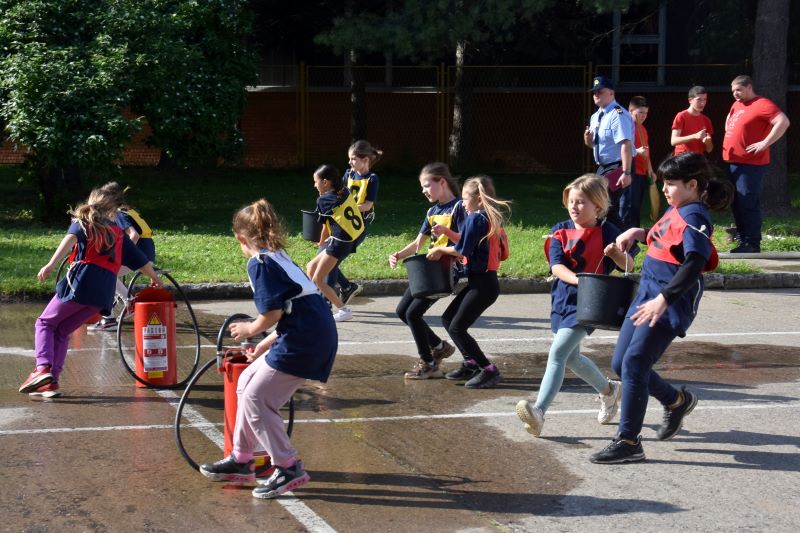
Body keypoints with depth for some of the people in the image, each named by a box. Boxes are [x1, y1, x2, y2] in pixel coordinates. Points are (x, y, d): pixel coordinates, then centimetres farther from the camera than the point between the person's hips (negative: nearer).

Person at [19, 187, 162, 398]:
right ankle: (51, 381, 6)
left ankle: (42, 368, -13)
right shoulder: (118, 233, 24)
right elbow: (140, 260, 27)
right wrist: (155, 279, 44)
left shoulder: (82, 222, 13)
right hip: (105, 292, 4)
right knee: (62, 331, 17)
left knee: (45, 323, 11)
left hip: (80, 283, -4)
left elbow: (71, 238, -9)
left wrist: (51, 264, -23)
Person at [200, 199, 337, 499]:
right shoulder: (279, 258, 21)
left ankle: (288, 468, 1)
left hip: (304, 339, -10)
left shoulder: (259, 263, -8)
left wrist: (251, 330, 3)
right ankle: (241, 461, 25)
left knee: (256, 398, -3)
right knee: (247, 384, 17)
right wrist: (264, 345, 34)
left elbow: (272, 312, -16)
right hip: (315, 335, 10)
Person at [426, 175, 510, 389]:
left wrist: (440, 249, -1)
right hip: (486, 280, 10)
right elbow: (502, 253, 17)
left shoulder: (475, 219, -14)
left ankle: (489, 371, -6)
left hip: (482, 284, -10)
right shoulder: (493, 219, 14)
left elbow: (463, 250, -18)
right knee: (448, 319, 16)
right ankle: (471, 364, 21)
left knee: (457, 328, -8)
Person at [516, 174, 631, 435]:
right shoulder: (560, 231, 4)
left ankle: (538, 412, -27)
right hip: (563, 300, 6)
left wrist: (616, 252, -25)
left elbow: (629, 265, -3)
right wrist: (577, 279, -28)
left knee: (558, 352, -20)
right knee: (571, 357, 20)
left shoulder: (607, 232, -5)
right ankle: (608, 390, 47)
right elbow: (556, 266, -9)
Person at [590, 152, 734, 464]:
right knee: (620, 363, 12)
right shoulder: (674, 211, 14)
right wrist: (638, 233, 14)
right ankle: (676, 400, 32)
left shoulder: (694, 217, -15)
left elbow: (695, 263, -27)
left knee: (634, 364, -13)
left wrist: (663, 300, -34)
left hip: (672, 304, -10)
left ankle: (628, 442, -5)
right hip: (647, 294, 10)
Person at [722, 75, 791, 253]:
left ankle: (752, 244, -9)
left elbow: (783, 122, -24)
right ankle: (742, 237, 22)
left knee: (747, 203, -11)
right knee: (737, 202, 13)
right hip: (733, 162, 9)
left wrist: (765, 143, -24)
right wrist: (728, 135, 21)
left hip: (750, 163, -9)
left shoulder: (762, 104, -13)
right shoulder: (736, 105, 16)